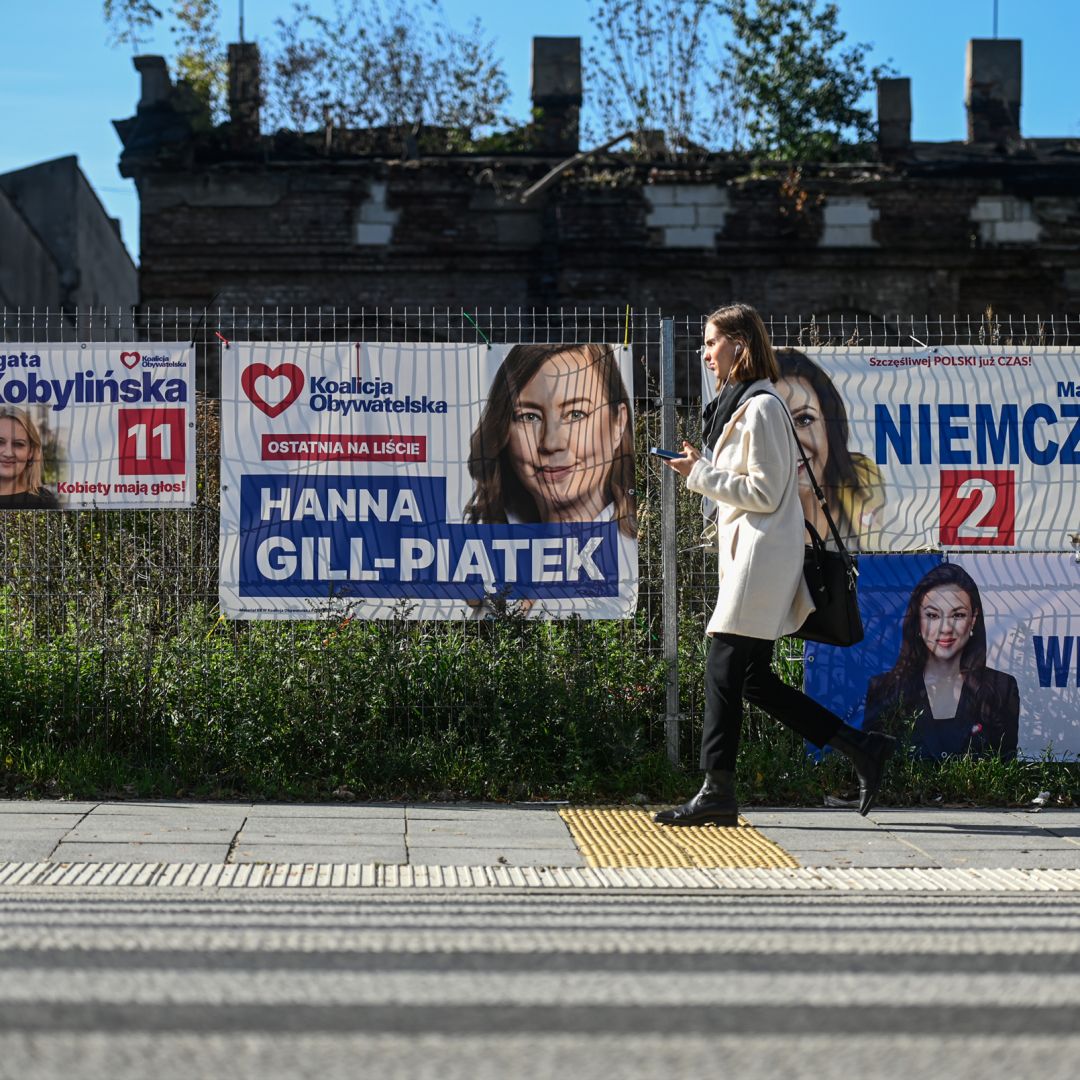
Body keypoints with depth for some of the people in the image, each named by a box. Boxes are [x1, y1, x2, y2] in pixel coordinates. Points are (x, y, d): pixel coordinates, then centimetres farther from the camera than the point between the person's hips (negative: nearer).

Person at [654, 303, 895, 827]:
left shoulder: (760, 409, -12)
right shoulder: (738, 405, 19)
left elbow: (764, 492, -16)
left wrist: (701, 474, -12)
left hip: (760, 557, -10)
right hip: (745, 555, 10)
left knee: (724, 669, -9)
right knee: (755, 680, 8)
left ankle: (718, 792, -6)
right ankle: (861, 747, 12)